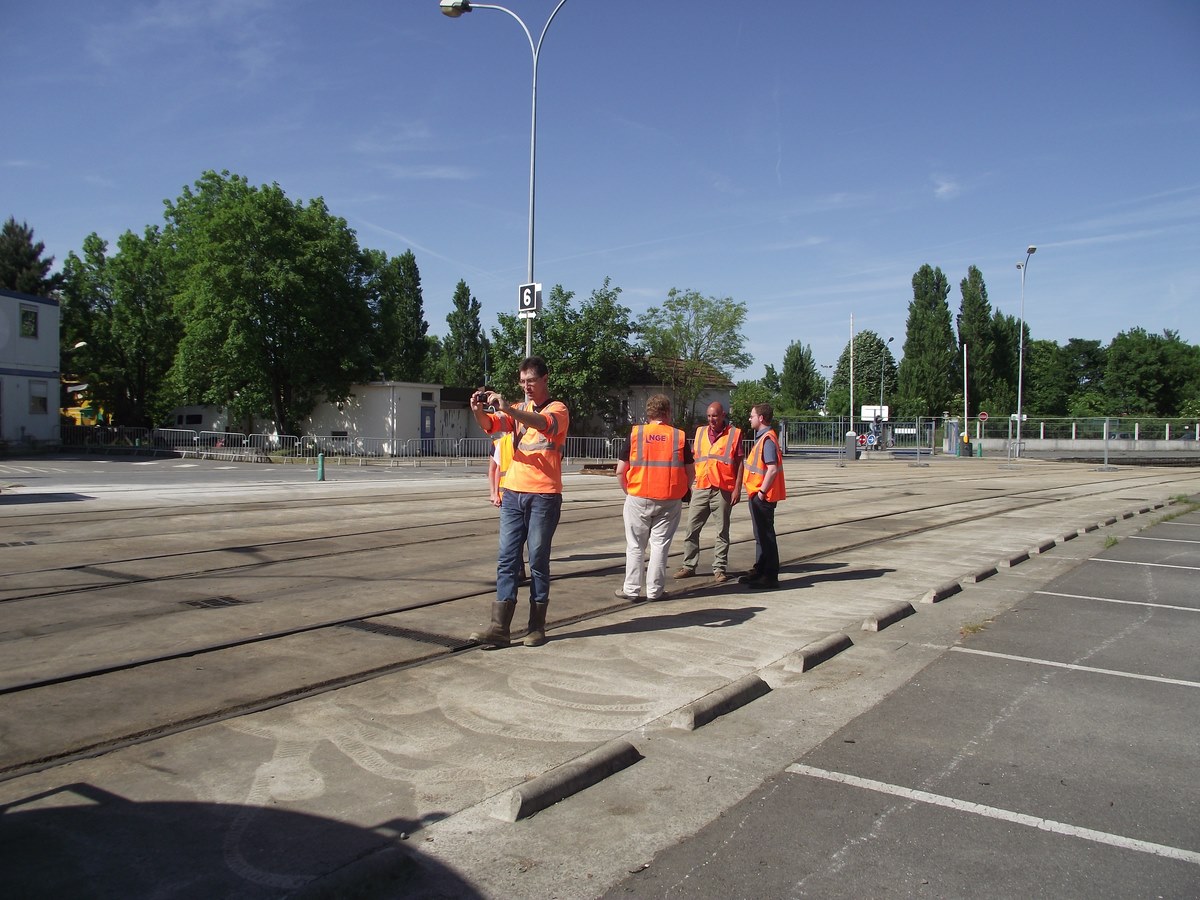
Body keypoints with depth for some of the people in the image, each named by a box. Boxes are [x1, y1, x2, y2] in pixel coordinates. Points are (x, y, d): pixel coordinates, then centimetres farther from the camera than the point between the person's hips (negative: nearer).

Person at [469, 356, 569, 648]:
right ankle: (500, 628, 1)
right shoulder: (518, 409, 15)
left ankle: (536, 627, 11)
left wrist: (507, 408, -36)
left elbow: (543, 423, -24)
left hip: (544, 496, -5)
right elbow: (490, 425, -2)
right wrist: (478, 410, -23)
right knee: (507, 559, 1)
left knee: (538, 561, 1)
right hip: (513, 493, 5)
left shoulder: (558, 409, -1)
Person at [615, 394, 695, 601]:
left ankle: (631, 589, 13)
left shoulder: (635, 434, -3)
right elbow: (691, 472, 3)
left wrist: (628, 491, 11)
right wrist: (680, 491, 19)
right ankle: (655, 590, 12)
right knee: (660, 545, 9)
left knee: (635, 546, 10)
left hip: (638, 498, 0)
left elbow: (621, 470, -3)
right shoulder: (679, 437, -1)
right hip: (670, 501, 0)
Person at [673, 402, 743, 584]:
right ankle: (689, 566, 13)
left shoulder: (734, 434, 0)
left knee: (722, 531, 5)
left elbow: (739, 463, -1)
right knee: (692, 529, 4)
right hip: (700, 489, 4)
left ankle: (719, 569, 12)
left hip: (723, 490, -3)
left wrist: (737, 488, -7)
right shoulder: (700, 432, 11)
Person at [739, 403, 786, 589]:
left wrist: (762, 492, -21)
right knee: (761, 535, 17)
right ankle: (760, 571, 26)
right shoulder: (762, 437, 15)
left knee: (766, 535, -4)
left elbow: (773, 469, -25)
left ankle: (770, 577, 2)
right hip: (757, 494, 10)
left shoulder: (768, 439, -17)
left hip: (763, 496, -10)